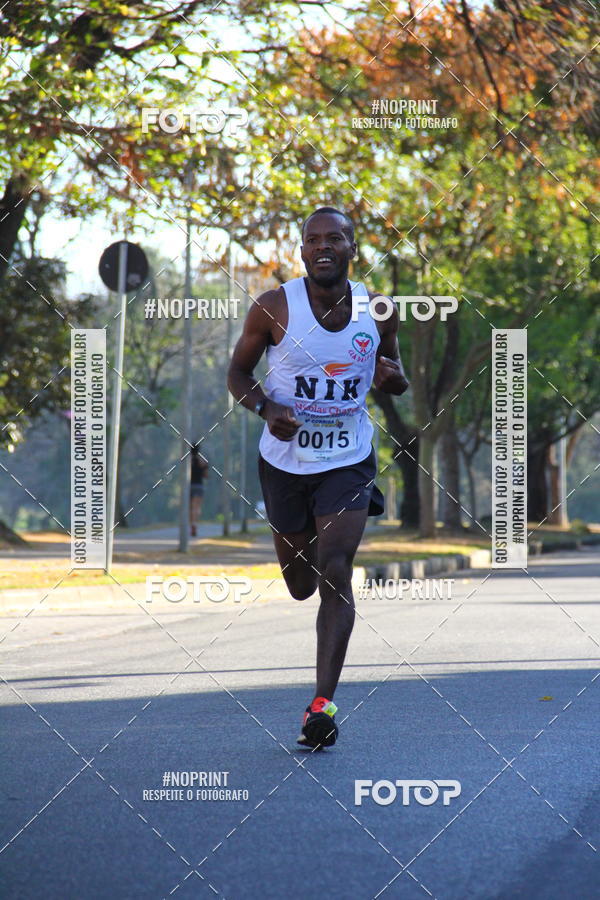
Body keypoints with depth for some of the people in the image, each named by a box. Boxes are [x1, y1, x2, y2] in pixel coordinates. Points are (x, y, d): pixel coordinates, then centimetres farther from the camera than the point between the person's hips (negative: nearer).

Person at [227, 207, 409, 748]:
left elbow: (395, 376, 12)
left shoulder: (379, 311, -3)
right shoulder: (274, 309, -9)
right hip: (285, 461, 1)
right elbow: (238, 372, 0)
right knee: (300, 585, 14)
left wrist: (392, 378, -14)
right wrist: (266, 408, -20)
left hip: (349, 463, -1)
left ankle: (324, 703, -17)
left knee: (334, 573, -17)